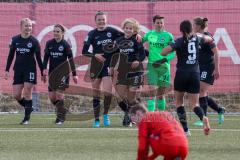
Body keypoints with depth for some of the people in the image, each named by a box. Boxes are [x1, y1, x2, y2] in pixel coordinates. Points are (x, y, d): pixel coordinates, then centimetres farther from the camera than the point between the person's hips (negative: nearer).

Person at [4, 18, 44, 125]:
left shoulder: (34, 41, -3)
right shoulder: (15, 40, 4)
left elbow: (38, 58, 1)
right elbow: (11, 56, 11)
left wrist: (42, 73, -1)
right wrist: (7, 70, 8)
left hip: (30, 70, -3)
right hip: (18, 70, 3)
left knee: (27, 93, -8)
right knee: (16, 95, 0)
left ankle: (27, 118, -2)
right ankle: (28, 107, 26)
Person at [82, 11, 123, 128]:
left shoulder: (111, 31, 1)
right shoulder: (92, 34, -1)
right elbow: (84, 51, -2)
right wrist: (95, 55, -17)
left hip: (108, 65, 0)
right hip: (96, 65, 0)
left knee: (107, 92, -15)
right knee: (96, 95, 4)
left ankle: (106, 114, 8)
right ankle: (96, 120, 13)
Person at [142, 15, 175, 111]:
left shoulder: (168, 36, -1)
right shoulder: (149, 34, 7)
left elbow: (173, 53, -3)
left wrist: (163, 60, -16)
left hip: (164, 66, 0)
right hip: (152, 65, 0)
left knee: (161, 94, 8)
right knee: (153, 91, -12)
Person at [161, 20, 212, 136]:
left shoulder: (180, 41, -9)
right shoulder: (197, 39, 3)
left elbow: (163, 52, -19)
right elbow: (210, 40, 24)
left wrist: (173, 47, -1)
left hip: (182, 73, -3)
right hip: (195, 74, 3)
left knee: (179, 101, 14)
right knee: (194, 103, 5)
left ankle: (185, 130, 7)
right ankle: (203, 118, -28)